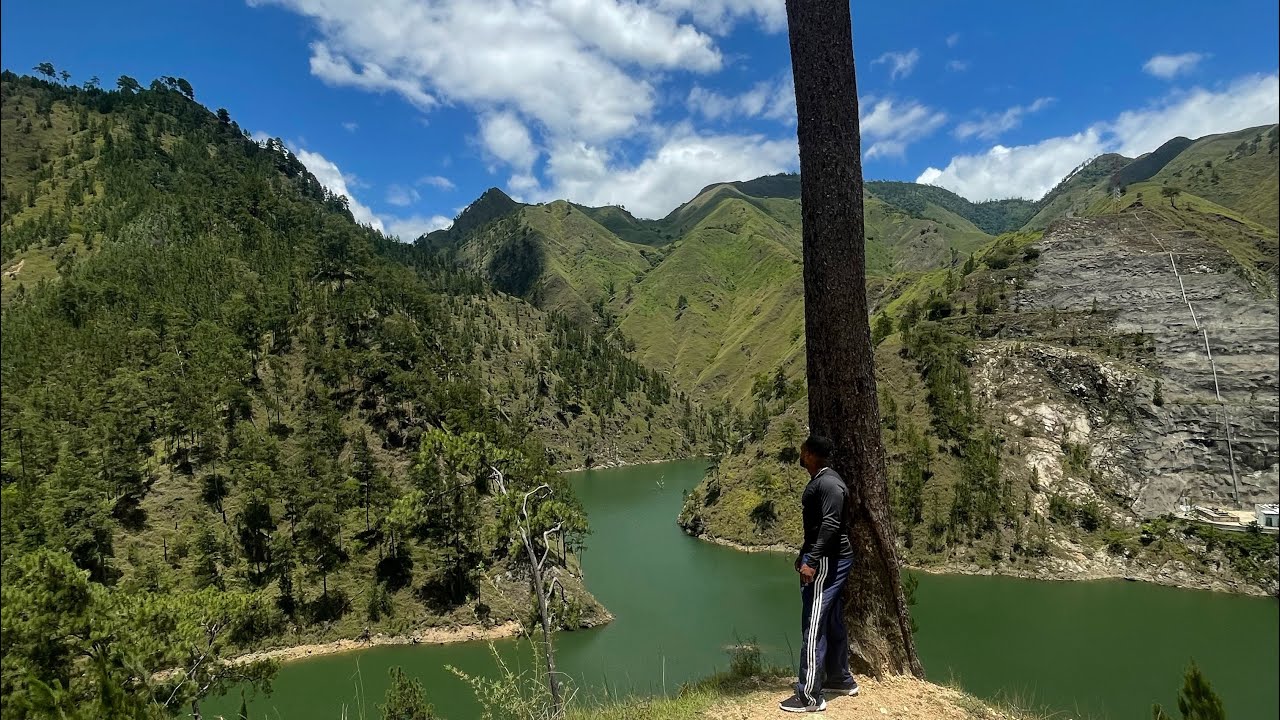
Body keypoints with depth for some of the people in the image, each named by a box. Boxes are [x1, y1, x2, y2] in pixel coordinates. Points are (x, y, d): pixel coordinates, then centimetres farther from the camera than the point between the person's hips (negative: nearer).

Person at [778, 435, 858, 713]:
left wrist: (811, 562, -27)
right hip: (828, 560, 11)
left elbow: (830, 526, -26)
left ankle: (810, 697, -2)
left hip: (828, 562, -11)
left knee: (814, 627, -8)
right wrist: (804, 554, 24)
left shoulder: (828, 483, -18)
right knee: (832, 622, 19)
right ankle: (841, 680, 32)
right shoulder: (819, 481, 14)